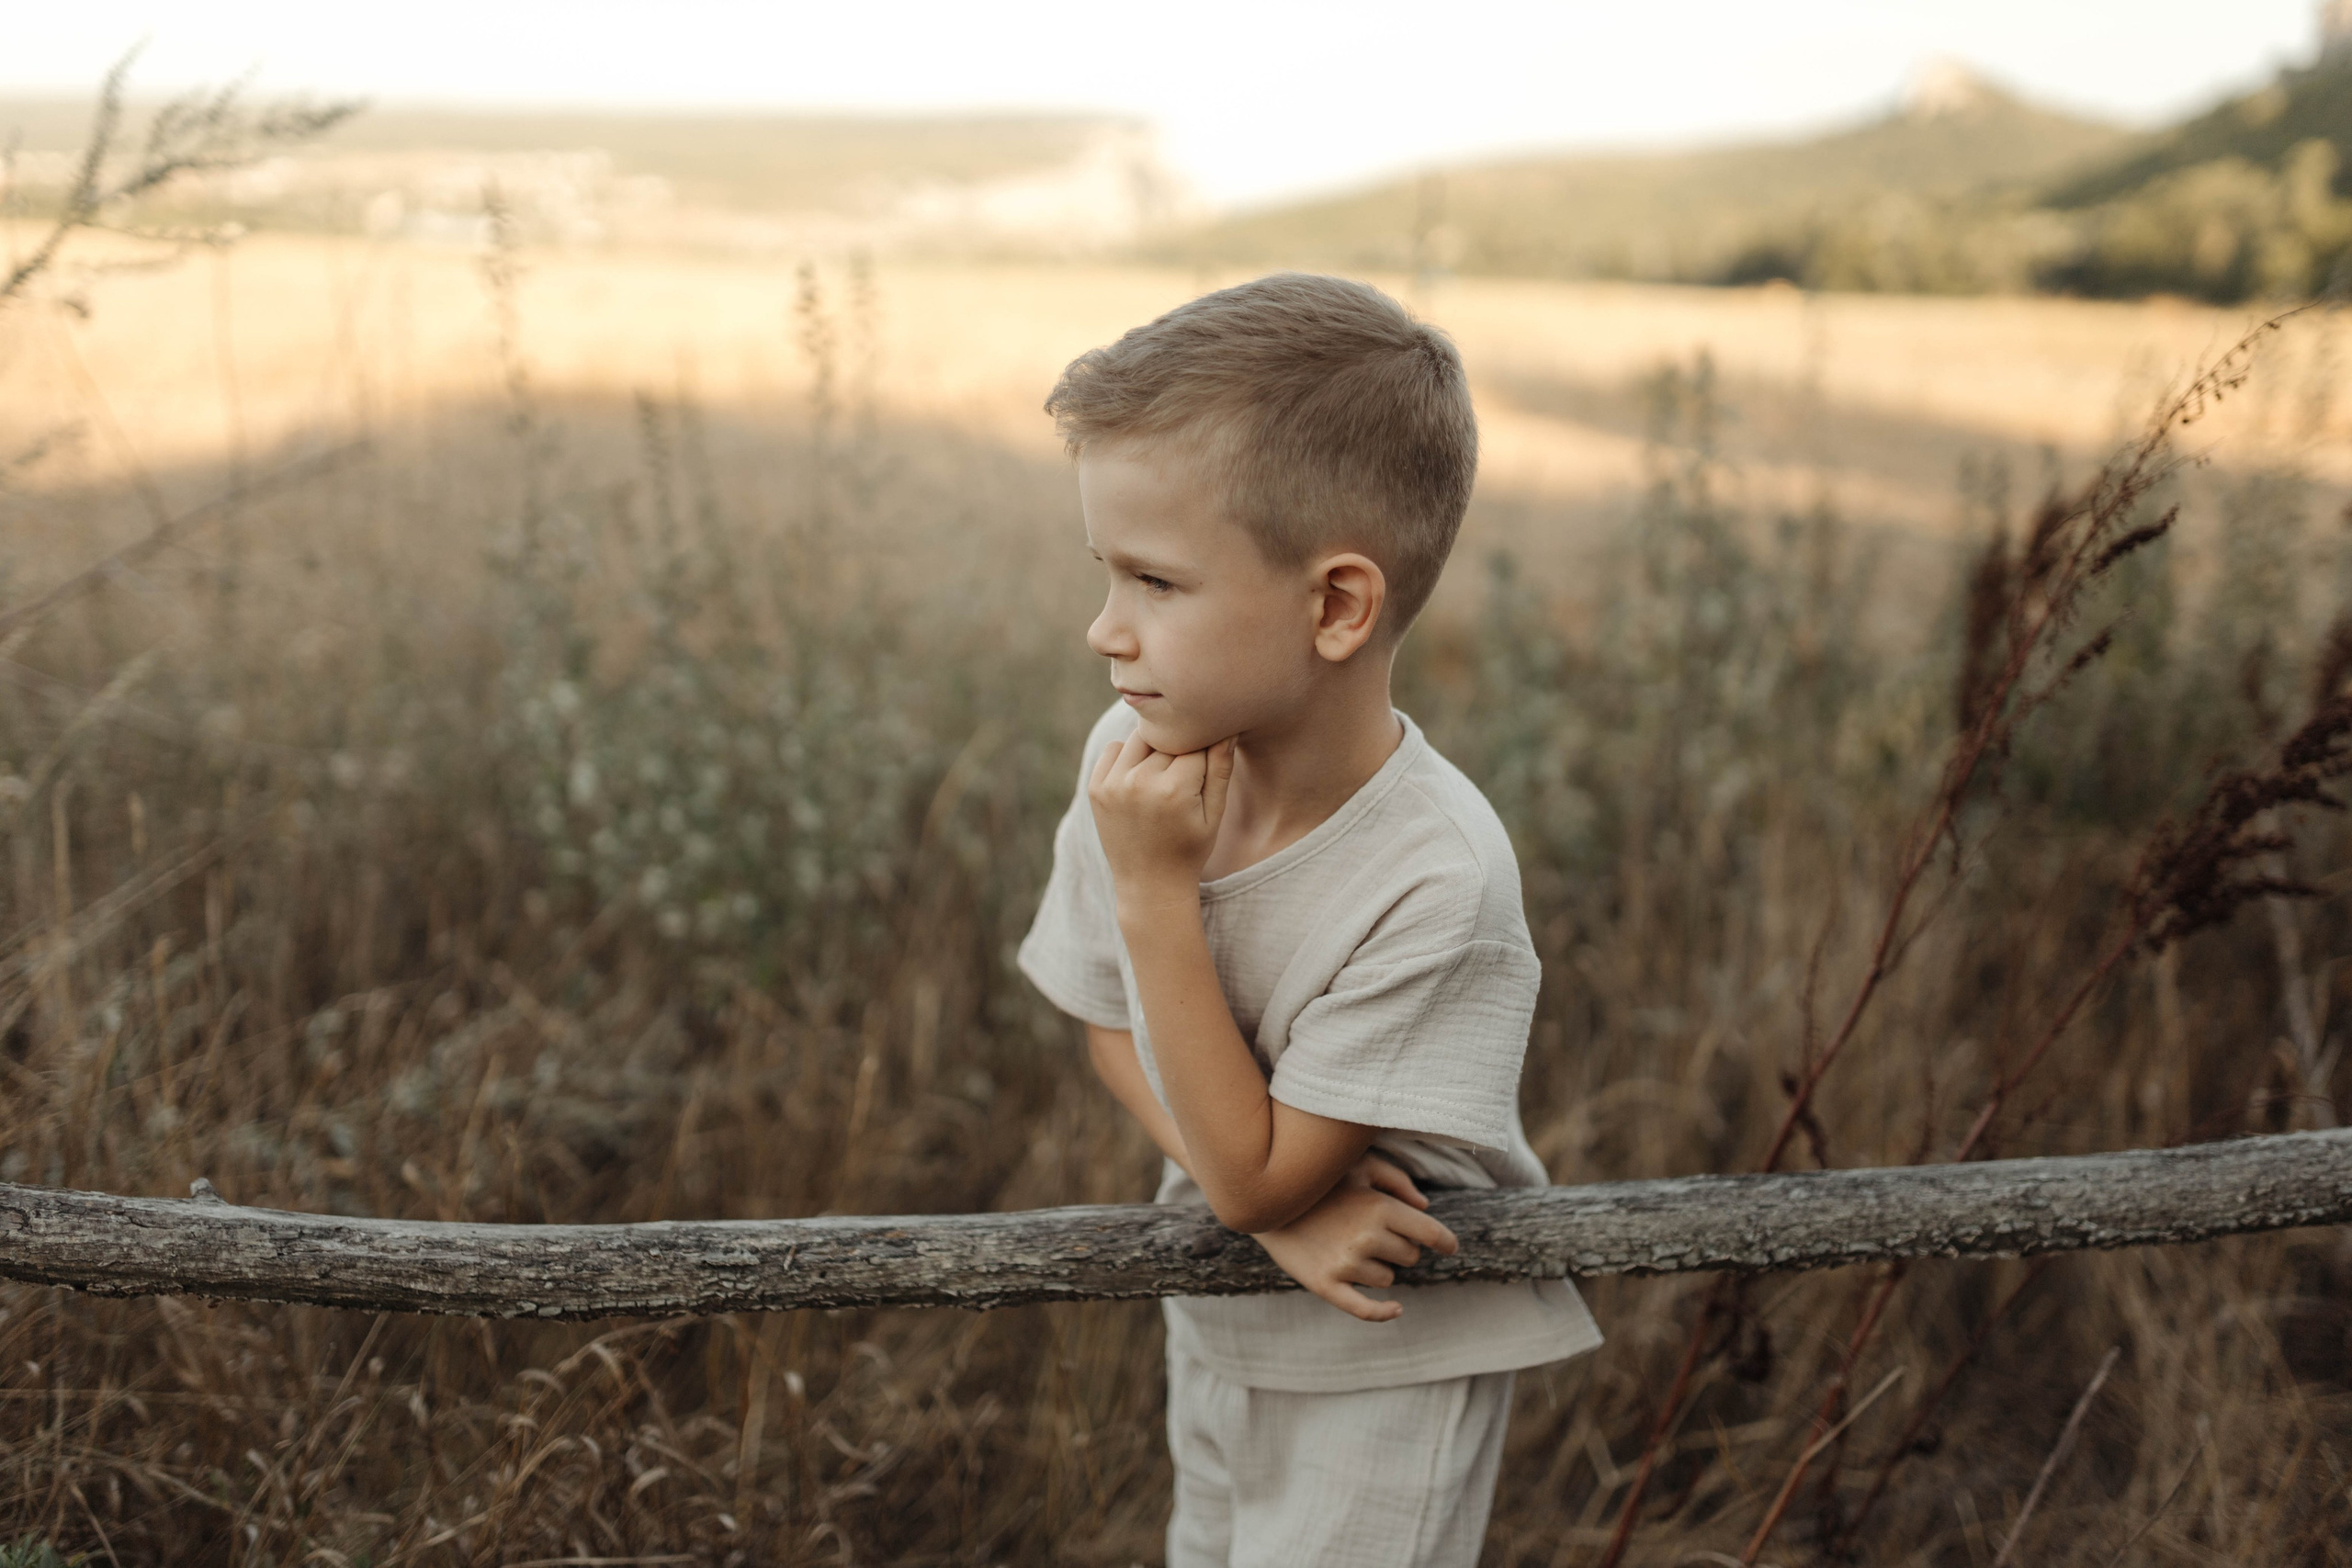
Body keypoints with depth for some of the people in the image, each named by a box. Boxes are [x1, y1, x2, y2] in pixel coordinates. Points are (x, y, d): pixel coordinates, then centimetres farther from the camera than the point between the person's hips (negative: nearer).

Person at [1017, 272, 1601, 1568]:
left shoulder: (1435, 880, -33)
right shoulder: (1137, 758, -17)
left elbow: (1249, 1175, -26)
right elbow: (1115, 1029, -3)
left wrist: (1157, 888, -32)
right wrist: (1285, 1206, -20)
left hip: (1391, 1357, -5)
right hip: (1217, 1321, 6)